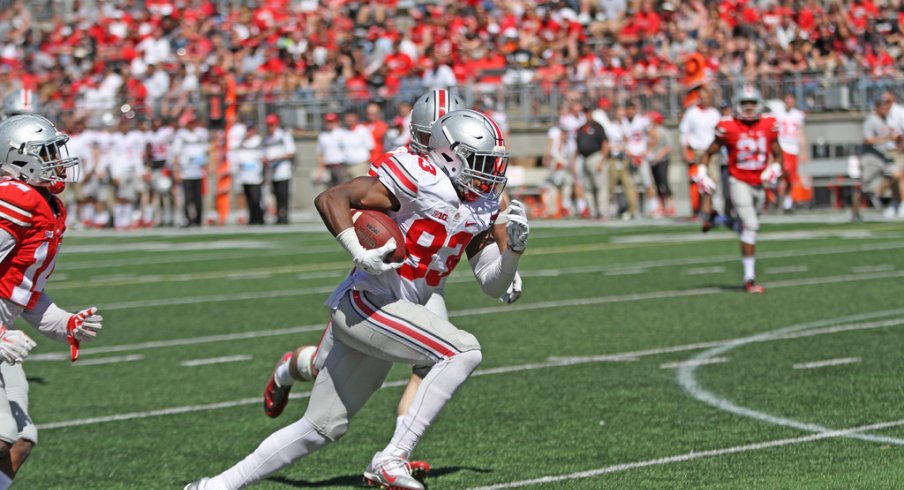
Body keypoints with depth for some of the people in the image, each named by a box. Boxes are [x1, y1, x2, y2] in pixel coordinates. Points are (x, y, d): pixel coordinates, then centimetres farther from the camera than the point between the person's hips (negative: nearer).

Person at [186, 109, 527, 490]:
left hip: (390, 316, 9)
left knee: (321, 428, 13)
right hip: (363, 301, -9)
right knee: (463, 352, -20)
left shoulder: (482, 208, 11)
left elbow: (493, 284, 13)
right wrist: (360, 253, -27)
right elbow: (330, 199, -15)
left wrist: (514, 246, -5)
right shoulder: (420, 178, -13)